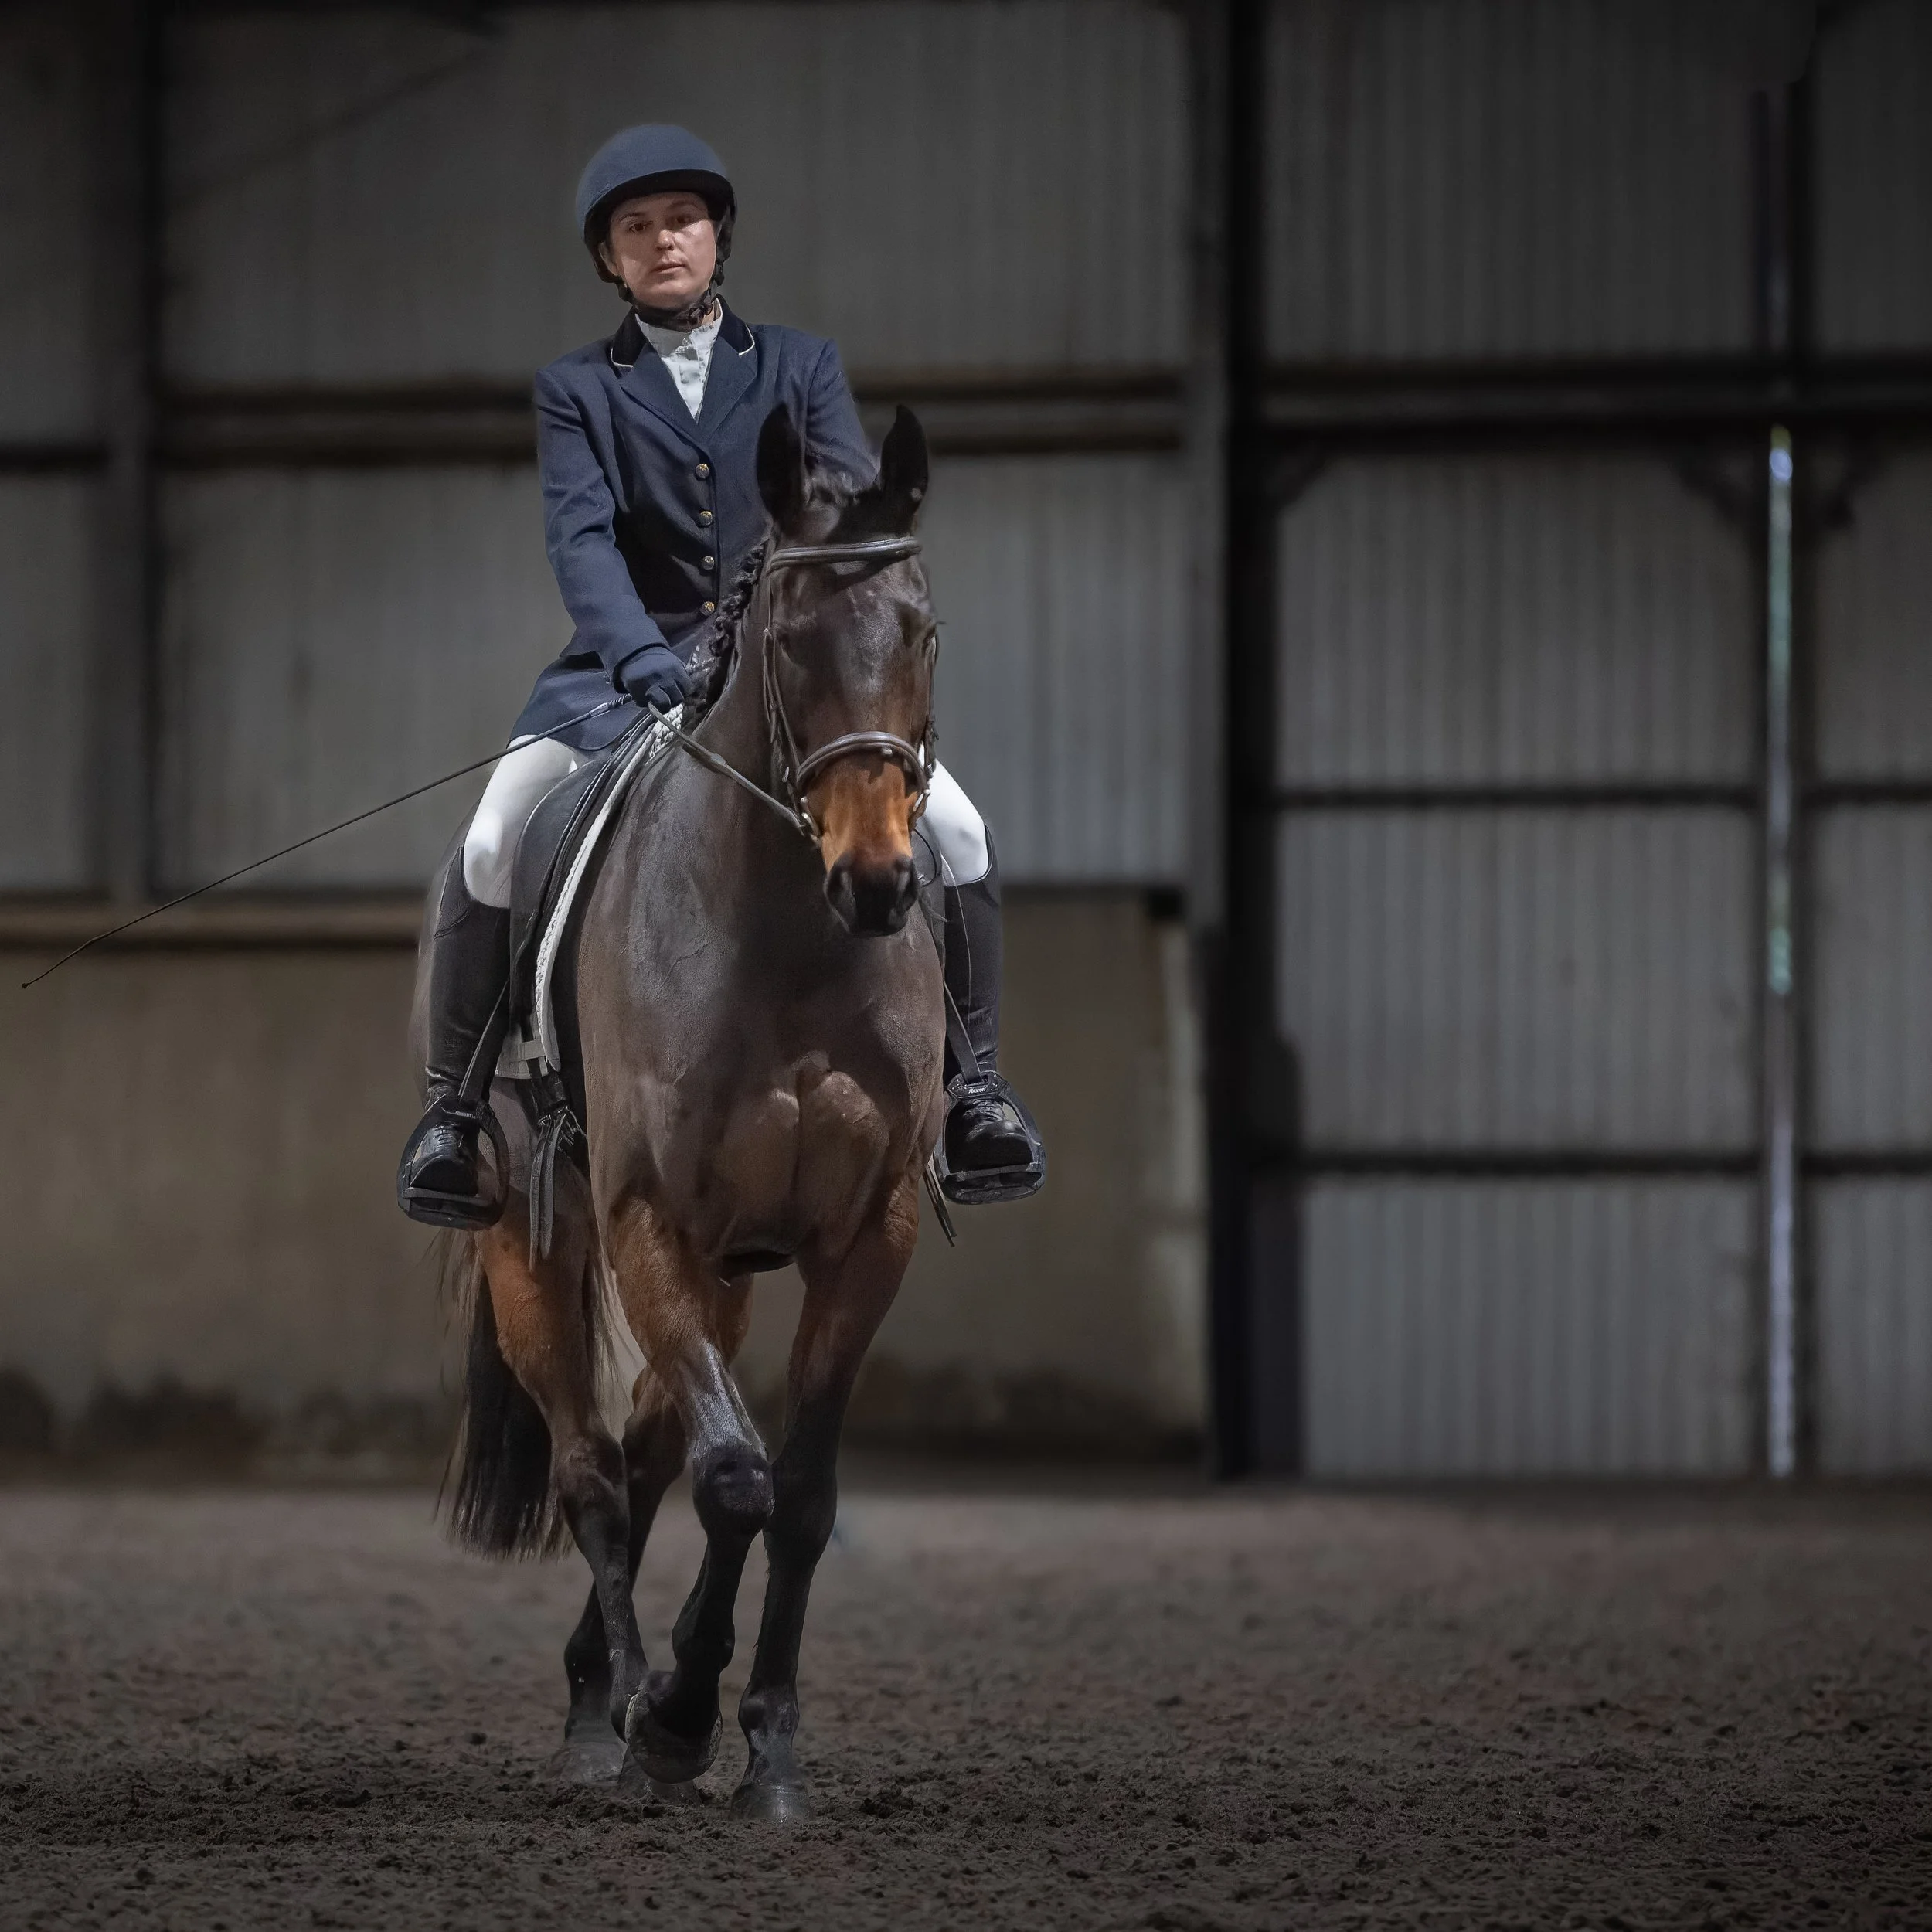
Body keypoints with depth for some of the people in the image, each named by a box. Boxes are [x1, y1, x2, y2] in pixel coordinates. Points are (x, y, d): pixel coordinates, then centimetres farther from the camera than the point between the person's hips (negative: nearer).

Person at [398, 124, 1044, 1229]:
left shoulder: (800, 368, 13)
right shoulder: (580, 391, 9)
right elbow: (581, 537, -7)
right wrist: (643, 659, -26)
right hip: (632, 670, -1)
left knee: (955, 831, -17)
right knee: (492, 850, -22)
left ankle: (970, 1076, 1)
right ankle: (456, 1097, -4)